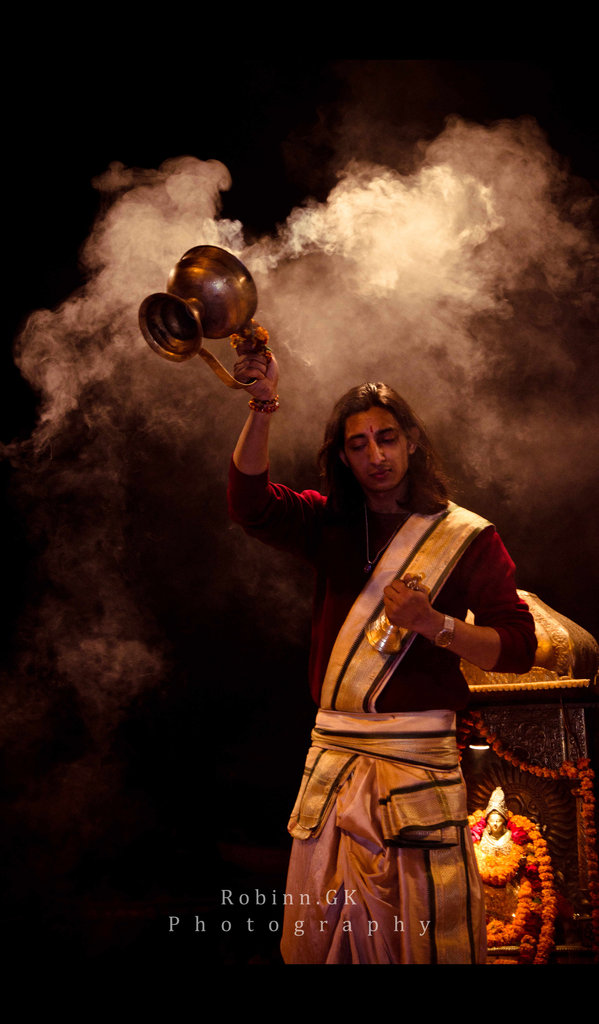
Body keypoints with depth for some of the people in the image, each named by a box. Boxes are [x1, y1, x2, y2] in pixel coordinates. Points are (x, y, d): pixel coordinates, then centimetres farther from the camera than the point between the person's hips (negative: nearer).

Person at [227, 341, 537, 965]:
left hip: (419, 757, -3)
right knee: (314, 936, 11)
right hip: (332, 756, 4)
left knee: (430, 938, 0)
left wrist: (433, 623, -19)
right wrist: (263, 406, -20)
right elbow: (251, 504, -8)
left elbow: (518, 646, -4)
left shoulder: (466, 537, 1)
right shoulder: (332, 526, 10)